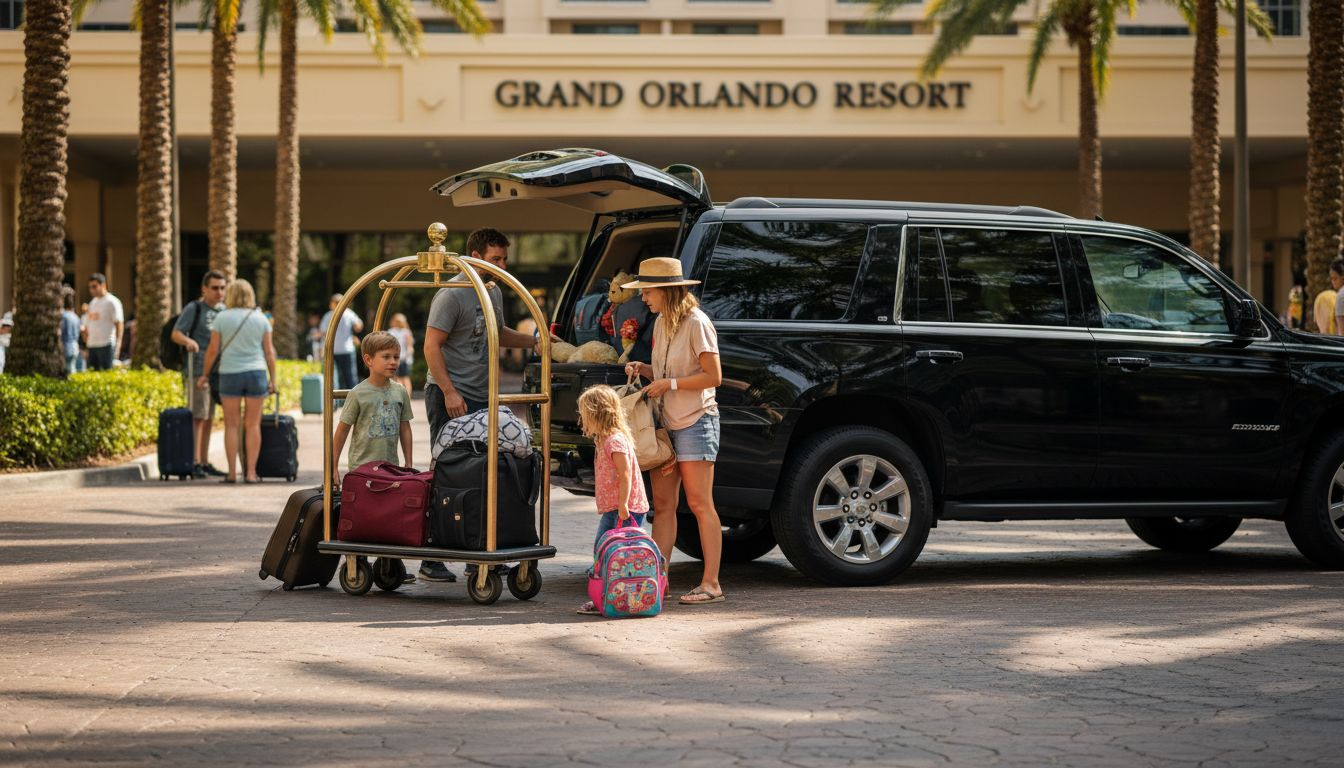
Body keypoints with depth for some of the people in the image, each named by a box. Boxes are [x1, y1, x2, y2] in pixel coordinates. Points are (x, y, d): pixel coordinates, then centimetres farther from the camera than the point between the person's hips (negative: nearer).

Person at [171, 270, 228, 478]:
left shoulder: (224, 311, 15)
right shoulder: (194, 309, -4)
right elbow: (176, 333, -12)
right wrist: (188, 341, -31)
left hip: (216, 371, 7)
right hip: (197, 369, -7)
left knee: (208, 418, 11)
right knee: (198, 417, -11)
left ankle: (205, 463, 15)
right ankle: (195, 463, -12)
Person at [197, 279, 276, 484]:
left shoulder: (222, 318, -1)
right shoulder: (261, 319, 4)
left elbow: (213, 350, -1)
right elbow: (269, 351, 3)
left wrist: (204, 374, 9)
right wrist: (272, 378, 9)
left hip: (230, 374, -1)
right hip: (256, 374, 1)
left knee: (231, 425, 6)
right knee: (253, 425, 4)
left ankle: (232, 473, 3)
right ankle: (251, 472, 1)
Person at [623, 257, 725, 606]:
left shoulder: (696, 323, -12)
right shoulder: (661, 323, 13)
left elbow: (713, 376, -15)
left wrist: (669, 384, -16)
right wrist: (643, 369, 4)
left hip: (695, 423, -8)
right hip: (665, 423, 8)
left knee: (699, 504, -7)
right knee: (663, 505, 6)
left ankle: (711, 583, -4)